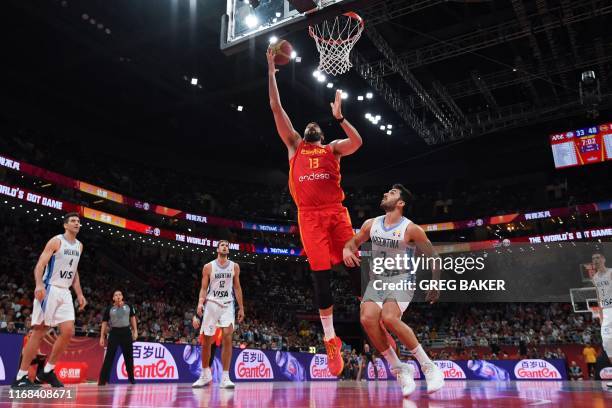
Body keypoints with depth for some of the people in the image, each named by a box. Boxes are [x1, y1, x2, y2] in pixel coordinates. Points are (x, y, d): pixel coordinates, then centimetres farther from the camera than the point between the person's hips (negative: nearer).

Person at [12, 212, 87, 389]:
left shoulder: (79, 246, 15)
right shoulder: (56, 241, -6)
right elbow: (39, 265, -14)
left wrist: (79, 294, 17)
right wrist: (39, 284, -31)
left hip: (65, 293, 7)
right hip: (49, 289, -7)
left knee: (68, 332, -3)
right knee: (39, 332, -6)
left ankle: (47, 371, 10)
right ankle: (20, 377, 2)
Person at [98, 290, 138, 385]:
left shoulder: (128, 306, 4)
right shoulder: (109, 309, 1)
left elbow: (133, 318, 11)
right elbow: (104, 323, 4)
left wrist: (135, 331, 4)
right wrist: (102, 337, -1)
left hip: (126, 332, 2)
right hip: (114, 333, -2)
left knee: (128, 356, 9)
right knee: (109, 356, -7)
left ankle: (131, 378, 22)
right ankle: (102, 380, -2)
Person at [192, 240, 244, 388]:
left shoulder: (234, 266, 7)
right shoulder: (208, 267, 2)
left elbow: (237, 288, 11)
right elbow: (204, 288, 2)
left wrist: (241, 308, 8)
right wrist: (200, 303, -16)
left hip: (227, 305, 0)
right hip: (211, 304, 0)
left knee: (227, 337, -15)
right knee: (206, 341, 4)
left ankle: (225, 377, -11)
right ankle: (205, 375, 24)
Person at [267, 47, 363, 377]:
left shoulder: (333, 148, 20)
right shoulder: (294, 146, 20)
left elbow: (357, 143, -1)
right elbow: (276, 108, 16)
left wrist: (338, 116, -1)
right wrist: (271, 70, 16)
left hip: (336, 212, 1)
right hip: (310, 216, 0)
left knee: (357, 268, -5)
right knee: (321, 276, -4)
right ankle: (331, 340, 5)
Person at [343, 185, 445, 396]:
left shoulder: (411, 229, -11)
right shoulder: (371, 224, 4)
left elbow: (433, 257, -3)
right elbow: (354, 242, 19)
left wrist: (435, 287, -1)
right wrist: (347, 250, -5)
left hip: (402, 279, -5)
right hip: (378, 279, 5)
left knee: (389, 318, -30)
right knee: (367, 318, -20)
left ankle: (428, 366, -13)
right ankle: (400, 369, -4)